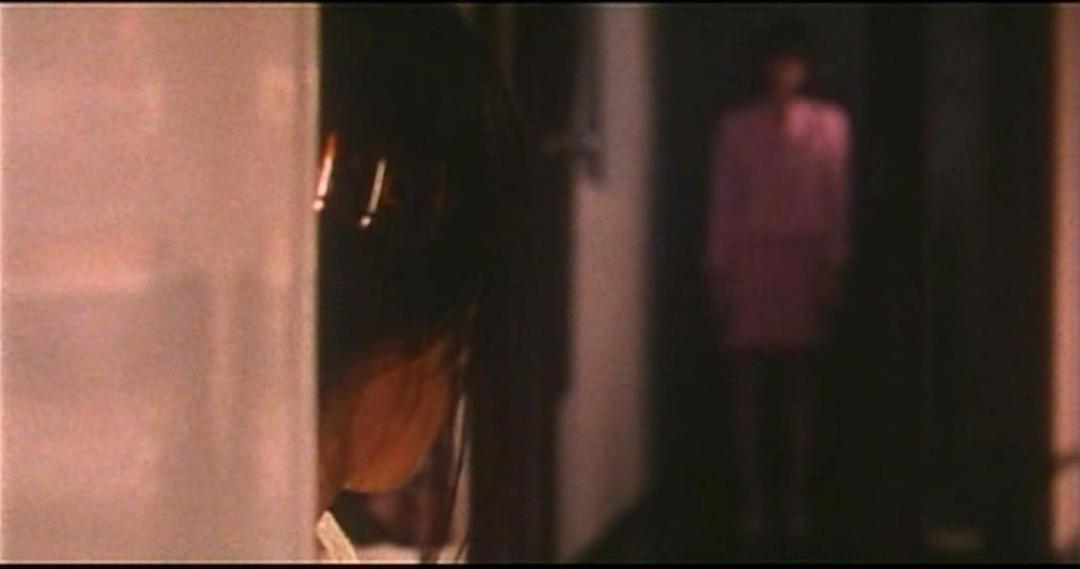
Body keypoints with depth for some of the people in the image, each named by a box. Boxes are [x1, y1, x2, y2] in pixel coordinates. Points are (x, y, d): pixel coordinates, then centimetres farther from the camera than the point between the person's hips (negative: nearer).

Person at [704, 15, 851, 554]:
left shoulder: (829, 123, 4)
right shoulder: (735, 126, 4)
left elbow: (836, 200, 3)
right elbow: (722, 203, 3)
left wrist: (835, 267, -3)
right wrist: (718, 272, -2)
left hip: (803, 261, 0)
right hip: (749, 261, 0)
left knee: (798, 388, 3)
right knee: (748, 388, 1)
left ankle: (796, 504, 8)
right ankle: (753, 503, 7)